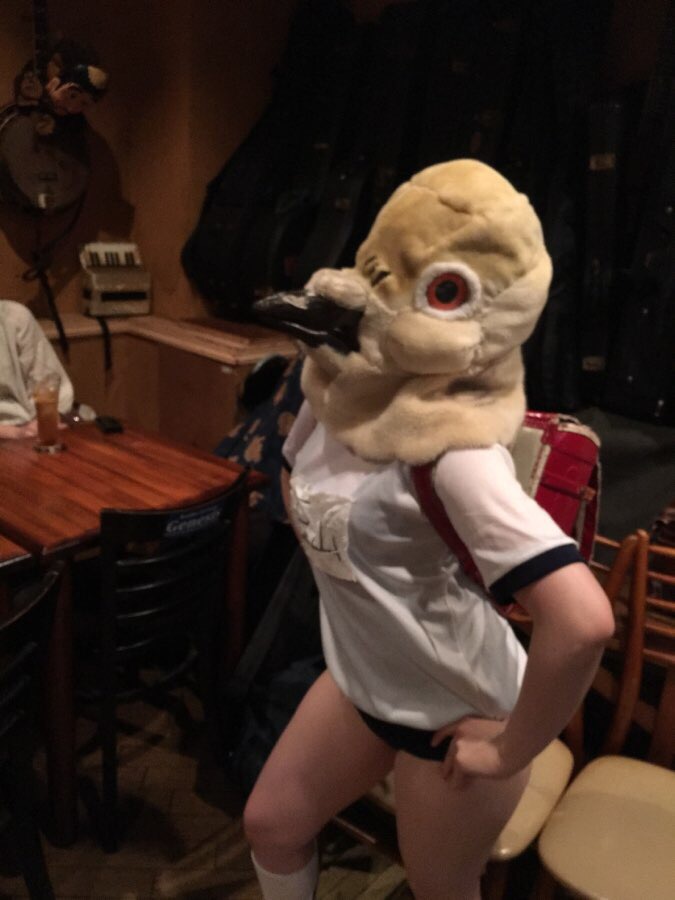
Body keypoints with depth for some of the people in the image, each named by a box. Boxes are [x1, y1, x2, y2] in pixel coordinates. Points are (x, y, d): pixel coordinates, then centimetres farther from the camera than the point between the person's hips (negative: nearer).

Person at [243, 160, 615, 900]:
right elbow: (300, 489, 13)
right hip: (360, 680, 7)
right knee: (271, 825, 21)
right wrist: (349, 592, 8)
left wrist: (512, 748, -24)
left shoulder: (455, 452, -33)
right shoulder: (339, 391, -8)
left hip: (453, 712, -7)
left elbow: (583, 619, -41)